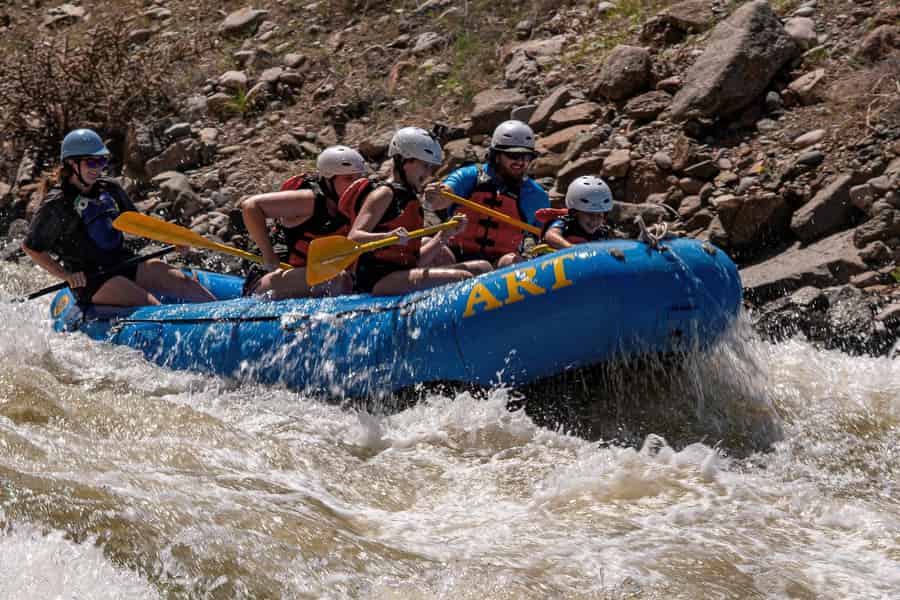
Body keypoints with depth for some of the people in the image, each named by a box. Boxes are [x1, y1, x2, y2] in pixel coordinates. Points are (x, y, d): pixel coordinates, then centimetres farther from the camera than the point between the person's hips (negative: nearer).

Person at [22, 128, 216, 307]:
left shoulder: (109, 189, 11)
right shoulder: (56, 205, -9)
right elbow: (30, 247, -6)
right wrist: (65, 275, -16)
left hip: (125, 265, 7)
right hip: (91, 282, -6)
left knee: (184, 282, -11)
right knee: (151, 305, -26)